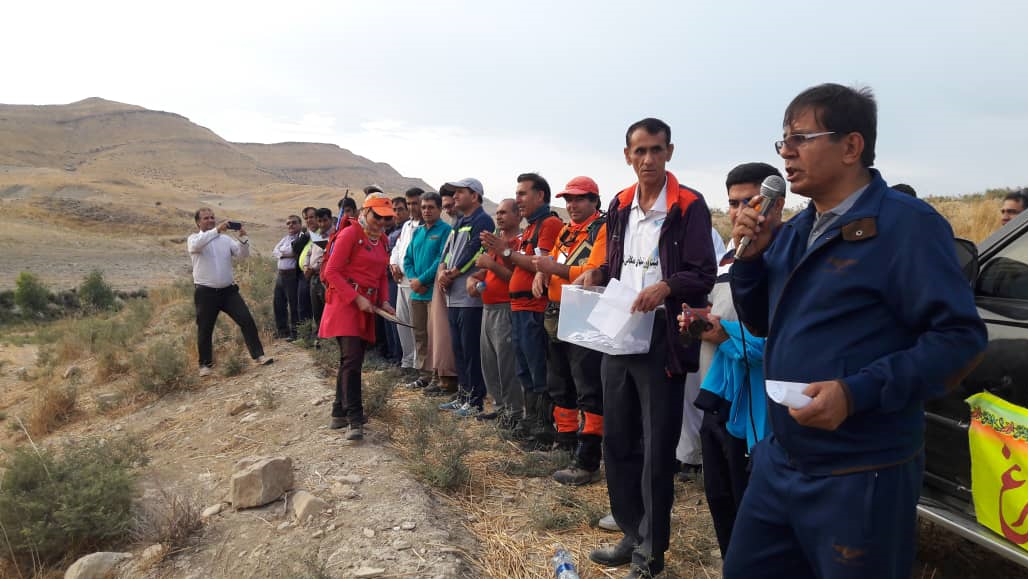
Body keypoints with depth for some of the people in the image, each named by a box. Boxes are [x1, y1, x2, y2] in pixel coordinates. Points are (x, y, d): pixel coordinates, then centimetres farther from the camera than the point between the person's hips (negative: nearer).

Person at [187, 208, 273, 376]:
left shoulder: (225, 239, 10)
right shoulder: (193, 239, 2)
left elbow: (243, 254, 0)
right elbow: (196, 245, -24)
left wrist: (243, 237, -18)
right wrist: (217, 230, -31)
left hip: (228, 290, 3)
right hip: (205, 292, -2)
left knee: (247, 320, -5)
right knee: (205, 330, 5)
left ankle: (258, 355, 0)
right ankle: (205, 364, 19)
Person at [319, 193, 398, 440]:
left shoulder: (381, 240, 13)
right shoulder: (350, 234, -10)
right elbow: (331, 272, -14)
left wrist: (383, 300, 5)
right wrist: (357, 298, -18)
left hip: (366, 305, 8)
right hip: (345, 303, -8)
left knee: (351, 360, 12)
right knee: (352, 359, -13)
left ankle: (339, 413, 23)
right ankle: (354, 420, -11)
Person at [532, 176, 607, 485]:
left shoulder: (603, 230, -8)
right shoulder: (567, 230, 18)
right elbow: (552, 259, 20)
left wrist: (555, 268, -27)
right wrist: (541, 273, -2)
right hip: (557, 315, 9)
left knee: (588, 390, -6)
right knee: (559, 384, 17)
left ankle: (587, 462, -3)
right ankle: (566, 441, 31)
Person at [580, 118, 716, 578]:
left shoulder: (688, 206, -7)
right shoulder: (620, 206, 12)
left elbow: (703, 276, -11)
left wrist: (665, 287, -29)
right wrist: (597, 273, -1)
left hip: (661, 338, -6)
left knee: (657, 449, 3)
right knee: (617, 440, 13)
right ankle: (632, 534, 30)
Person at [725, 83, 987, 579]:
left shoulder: (907, 224, -13)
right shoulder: (794, 231, 10)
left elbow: (960, 337, -17)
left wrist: (858, 392, -27)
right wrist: (751, 256, -3)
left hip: (860, 475, -7)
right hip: (779, 460, 8)